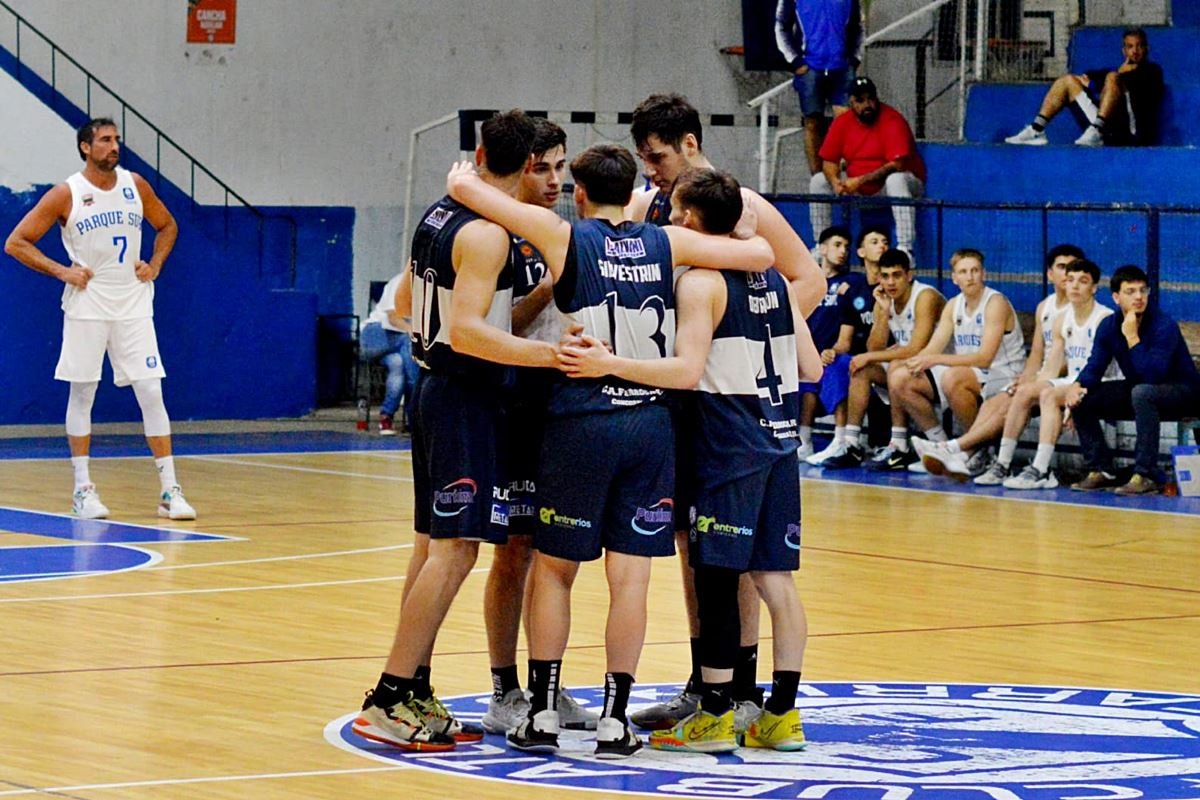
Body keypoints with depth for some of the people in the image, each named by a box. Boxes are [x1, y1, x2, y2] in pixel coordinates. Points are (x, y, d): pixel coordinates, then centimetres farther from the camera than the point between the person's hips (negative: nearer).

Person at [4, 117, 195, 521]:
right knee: (82, 394, 3)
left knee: (151, 392, -3)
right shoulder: (66, 194, -7)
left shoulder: (135, 185, 3)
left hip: (133, 304, 2)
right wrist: (61, 271, -11)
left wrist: (155, 265, 4)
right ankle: (83, 489, 11)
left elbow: (167, 226, 20)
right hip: (86, 305, -2)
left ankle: (169, 491, -2)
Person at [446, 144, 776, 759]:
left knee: (553, 567, 10)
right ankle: (614, 720, 4)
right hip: (651, 423, 2)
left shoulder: (565, 236, -2)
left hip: (581, 422, -2)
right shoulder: (667, 242, 4)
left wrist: (465, 175, 18)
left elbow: (462, 185, -4)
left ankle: (543, 713, 7)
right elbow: (762, 255, 5)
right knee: (630, 575, 4)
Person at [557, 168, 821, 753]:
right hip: (777, 441, 8)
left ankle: (714, 714, -2)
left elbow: (687, 370, -21)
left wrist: (609, 365, -25)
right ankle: (782, 714, 9)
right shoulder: (772, 278, 12)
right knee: (775, 577, 8)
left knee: (716, 577, -3)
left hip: (728, 446, -7)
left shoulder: (700, 282, -10)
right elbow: (811, 368, 13)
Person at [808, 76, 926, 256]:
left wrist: (860, 181, -30)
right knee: (818, 181, -4)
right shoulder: (842, 123, -1)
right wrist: (835, 182, -21)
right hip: (858, 189, 6)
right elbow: (829, 161, 2)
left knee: (895, 180, -38)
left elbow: (897, 165, -27)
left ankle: (905, 248, -45)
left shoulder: (892, 120, -19)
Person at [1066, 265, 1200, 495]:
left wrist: (1132, 337, -33)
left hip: (1181, 392, -7)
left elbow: (1153, 375, -32)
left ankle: (1145, 475, -35)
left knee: (1142, 393, -38)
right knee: (1082, 399, -8)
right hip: (1136, 388, 7)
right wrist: (1077, 387, -24)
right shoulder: (1109, 327, -4)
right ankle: (1100, 471, 0)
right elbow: (1094, 367, -3)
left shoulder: (1164, 325, -23)